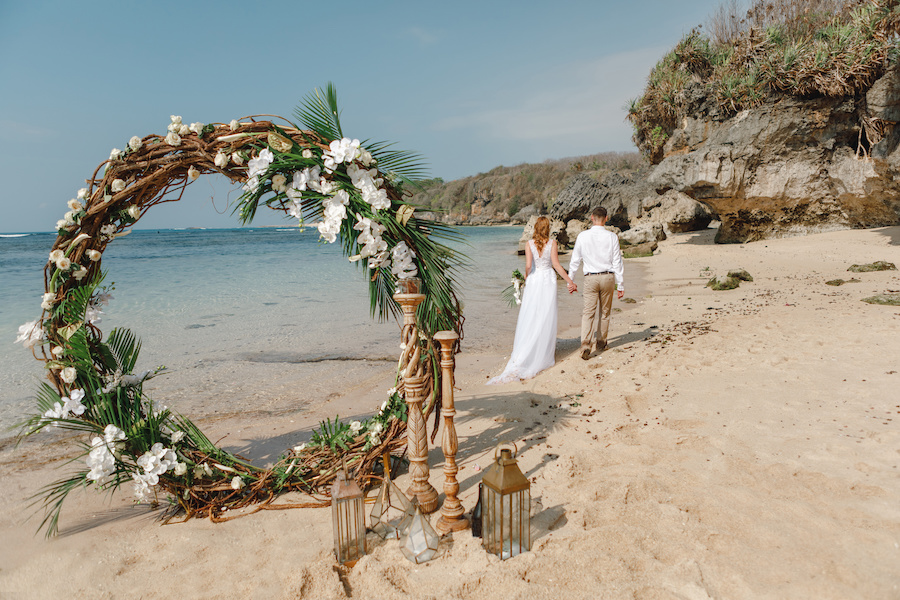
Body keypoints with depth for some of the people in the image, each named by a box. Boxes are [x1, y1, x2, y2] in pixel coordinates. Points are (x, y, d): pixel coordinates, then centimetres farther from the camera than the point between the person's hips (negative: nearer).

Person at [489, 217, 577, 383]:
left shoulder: (530, 243, -3)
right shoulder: (552, 243, -4)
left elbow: (528, 265, -10)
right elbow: (556, 265, -7)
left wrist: (526, 277, 9)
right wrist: (569, 281, -1)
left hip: (533, 281, 0)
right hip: (548, 280, 0)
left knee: (530, 317, 6)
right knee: (547, 318, 7)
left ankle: (523, 356, 7)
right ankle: (544, 355, 14)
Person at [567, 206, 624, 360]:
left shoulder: (582, 236, -2)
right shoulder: (612, 236, -3)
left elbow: (575, 261, 3)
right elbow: (617, 262, -1)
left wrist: (570, 281, 13)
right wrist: (620, 285, 5)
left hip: (590, 278, -1)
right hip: (608, 277, 1)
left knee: (588, 313, -2)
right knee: (605, 312, 16)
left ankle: (586, 345, -16)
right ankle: (600, 343, 28)